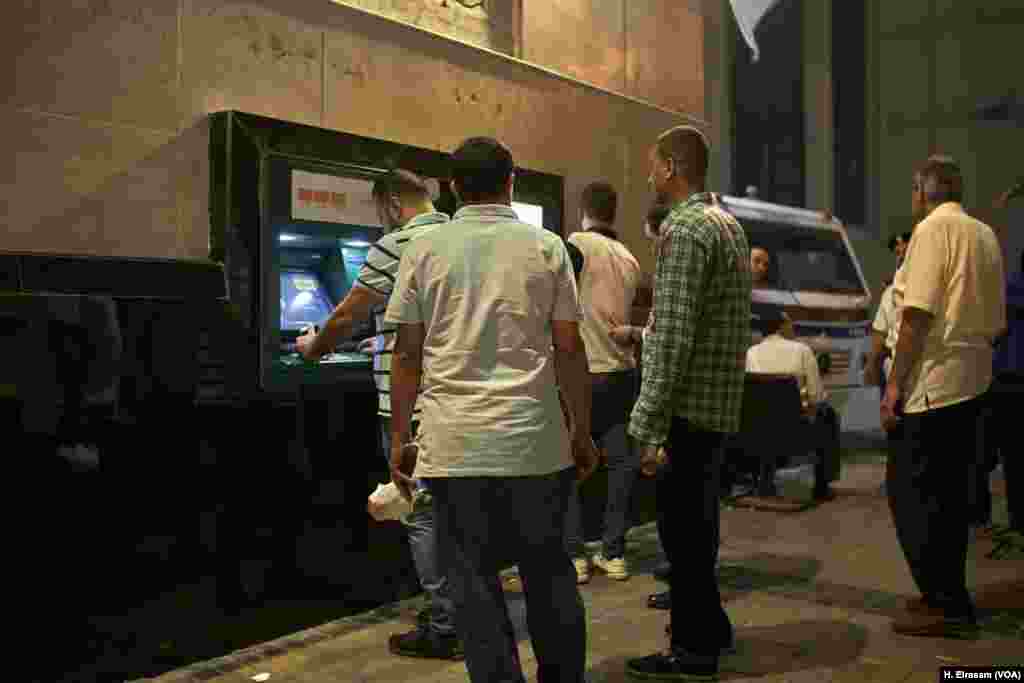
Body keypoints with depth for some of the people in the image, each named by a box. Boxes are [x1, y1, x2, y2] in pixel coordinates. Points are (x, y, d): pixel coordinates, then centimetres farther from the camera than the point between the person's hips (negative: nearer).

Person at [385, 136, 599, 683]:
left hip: (454, 445, -1)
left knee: (474, 578, 8)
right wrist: (582, 431, 10)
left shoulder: (424, 250, 3)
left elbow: (407, 354, 2)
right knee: (548, 568, 16)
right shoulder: (546, 247, 3)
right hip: (535, 441, 1)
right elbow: (568, 347, 2)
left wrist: (398, 439, 10)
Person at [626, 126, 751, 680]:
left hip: (687, 405, -10)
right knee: (698, 522, 20)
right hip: (720, 404, 10)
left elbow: (673, 338, -22)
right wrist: (643, 333, 25)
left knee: (682, 526, 1)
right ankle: (707, 625, 33)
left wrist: (650, 425, -22)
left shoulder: (684, 229, -15)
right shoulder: (729, 224, 16)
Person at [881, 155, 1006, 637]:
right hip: (973, 379, 9)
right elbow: (998, 320, 18)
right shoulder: (986, 235, 14)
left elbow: (917, 314, -18)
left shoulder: (933, 228, -10)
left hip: (933, 380, -9)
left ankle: (945, 604, 0)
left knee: (910, 490, -3)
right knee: (949, 490, 15)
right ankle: (948, 595, 23)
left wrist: (895, 383, -15)